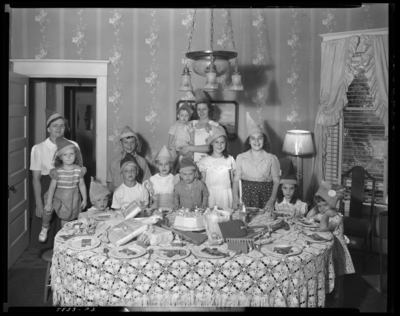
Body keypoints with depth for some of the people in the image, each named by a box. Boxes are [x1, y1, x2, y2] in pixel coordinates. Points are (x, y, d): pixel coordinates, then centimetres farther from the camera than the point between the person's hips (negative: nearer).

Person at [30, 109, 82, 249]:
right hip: (47, 188, -1)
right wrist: (38, 203, -10)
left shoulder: (73, 146, -1)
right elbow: (36, 178, -5)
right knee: (46, 226, 4)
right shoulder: (38, 148, -7)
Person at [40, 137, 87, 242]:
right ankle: (45, 228, 11)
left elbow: (82, 185, 1)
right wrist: (49, 203, -9)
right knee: (49, 209, -18)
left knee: (66, 218, 9)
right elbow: (52, 187, -10)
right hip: (59, 197, -1)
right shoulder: (57, 171, -13)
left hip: (73, 199, 1)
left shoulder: (79, 170, -9)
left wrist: (84, 199, 5)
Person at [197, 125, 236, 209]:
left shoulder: (230, 159, 3)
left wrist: (235, 198, 5)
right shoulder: (204, 161, 0)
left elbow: (233, 180, 8)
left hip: (226, 194, 1)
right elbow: (203, 181, 5)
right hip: (210, 195, -1)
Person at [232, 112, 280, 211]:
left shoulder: (272, 158, 0)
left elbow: (276, 181, -1)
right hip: (246, 195, 1)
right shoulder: (241, 157, 3)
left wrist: (271, 201, -10)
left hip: (265, 195, -1)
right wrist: (235, 199, -10)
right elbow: (236, 179, 2)